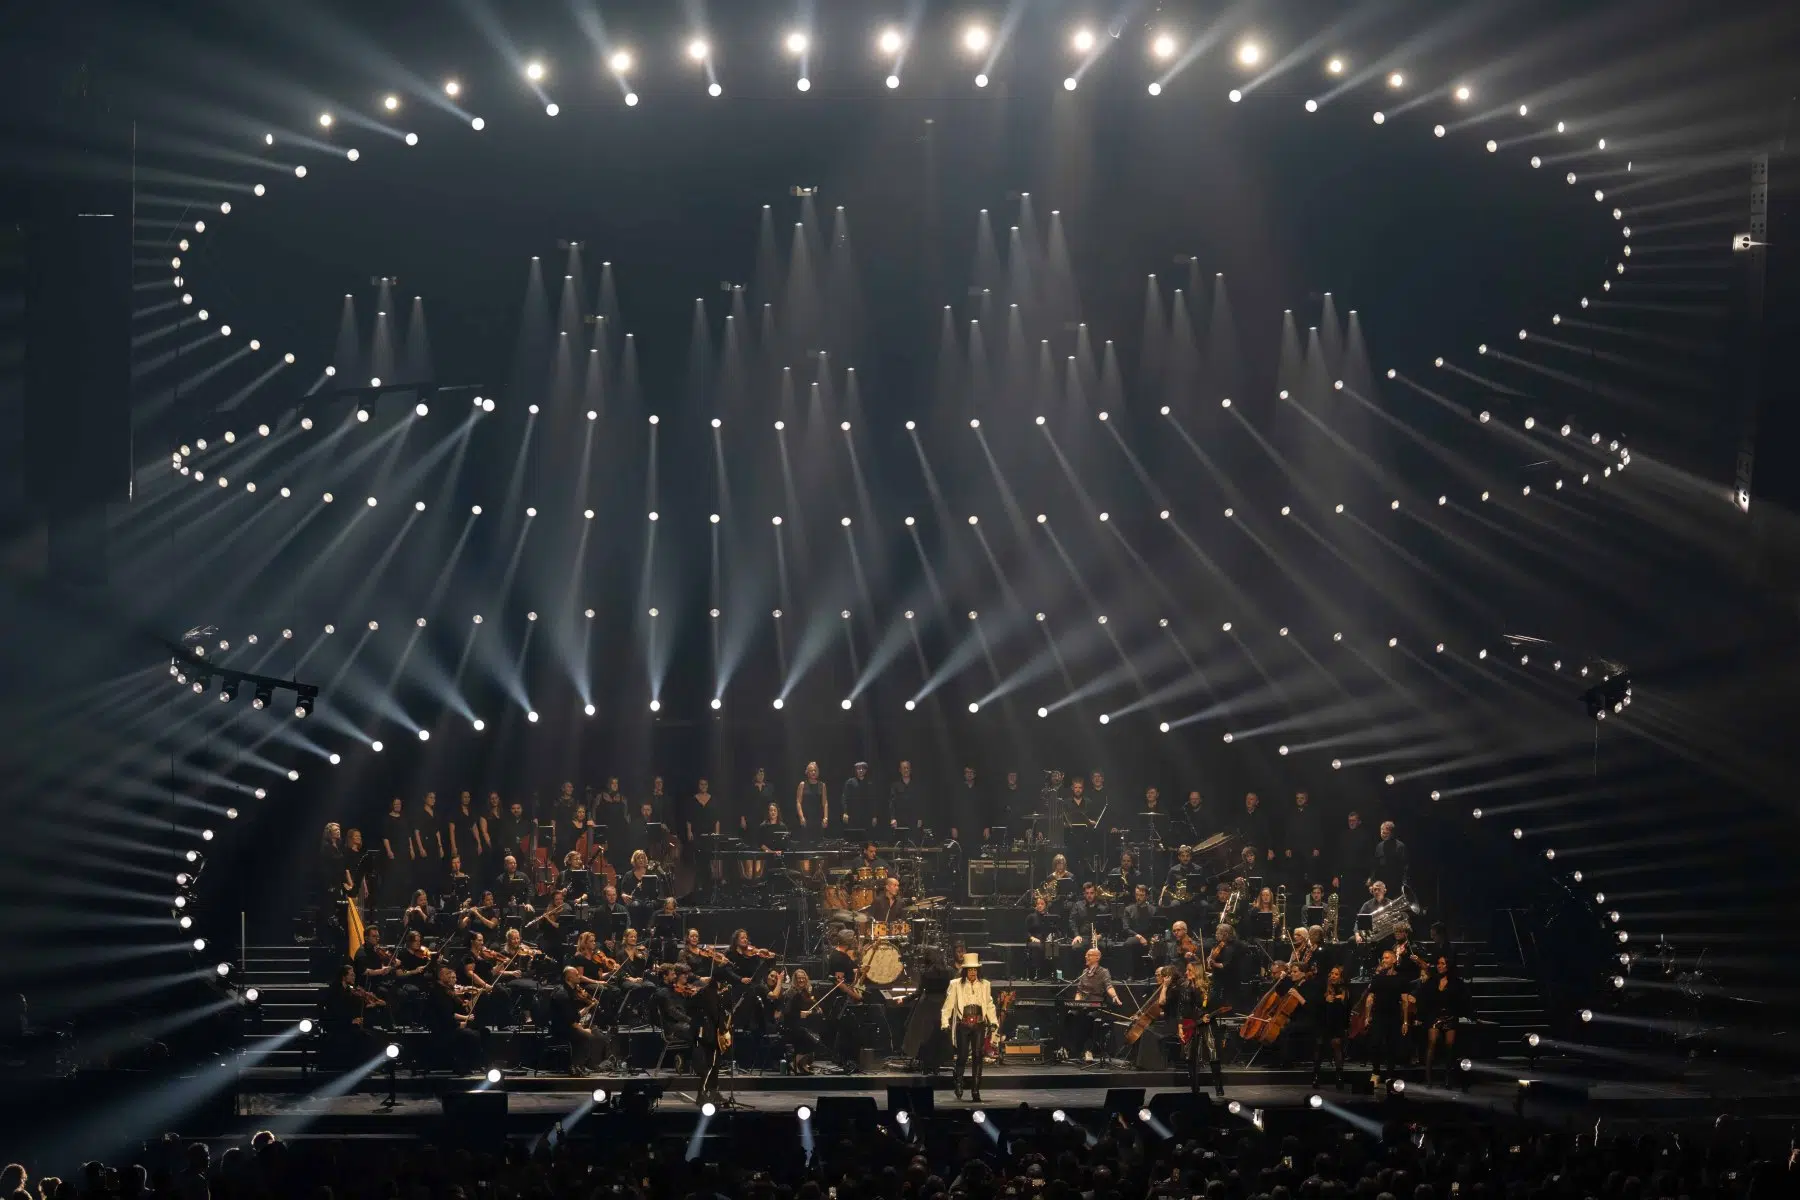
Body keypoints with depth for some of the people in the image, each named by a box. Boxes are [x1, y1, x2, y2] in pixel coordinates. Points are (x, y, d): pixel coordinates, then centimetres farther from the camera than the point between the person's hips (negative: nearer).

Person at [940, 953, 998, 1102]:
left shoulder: (984, 985, 9)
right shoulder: (956, 984, 1)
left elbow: (989, 1005, 12)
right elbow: (948, 1004, -1)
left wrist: (994, 1021, -1)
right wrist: (945, 1022, -10)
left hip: (979, 1025, 2)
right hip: (963, 1026, -2)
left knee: (977, 1057, -2)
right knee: (962, 1056, -4)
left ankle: (975, 1091, 3)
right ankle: (959, 1085, 21)